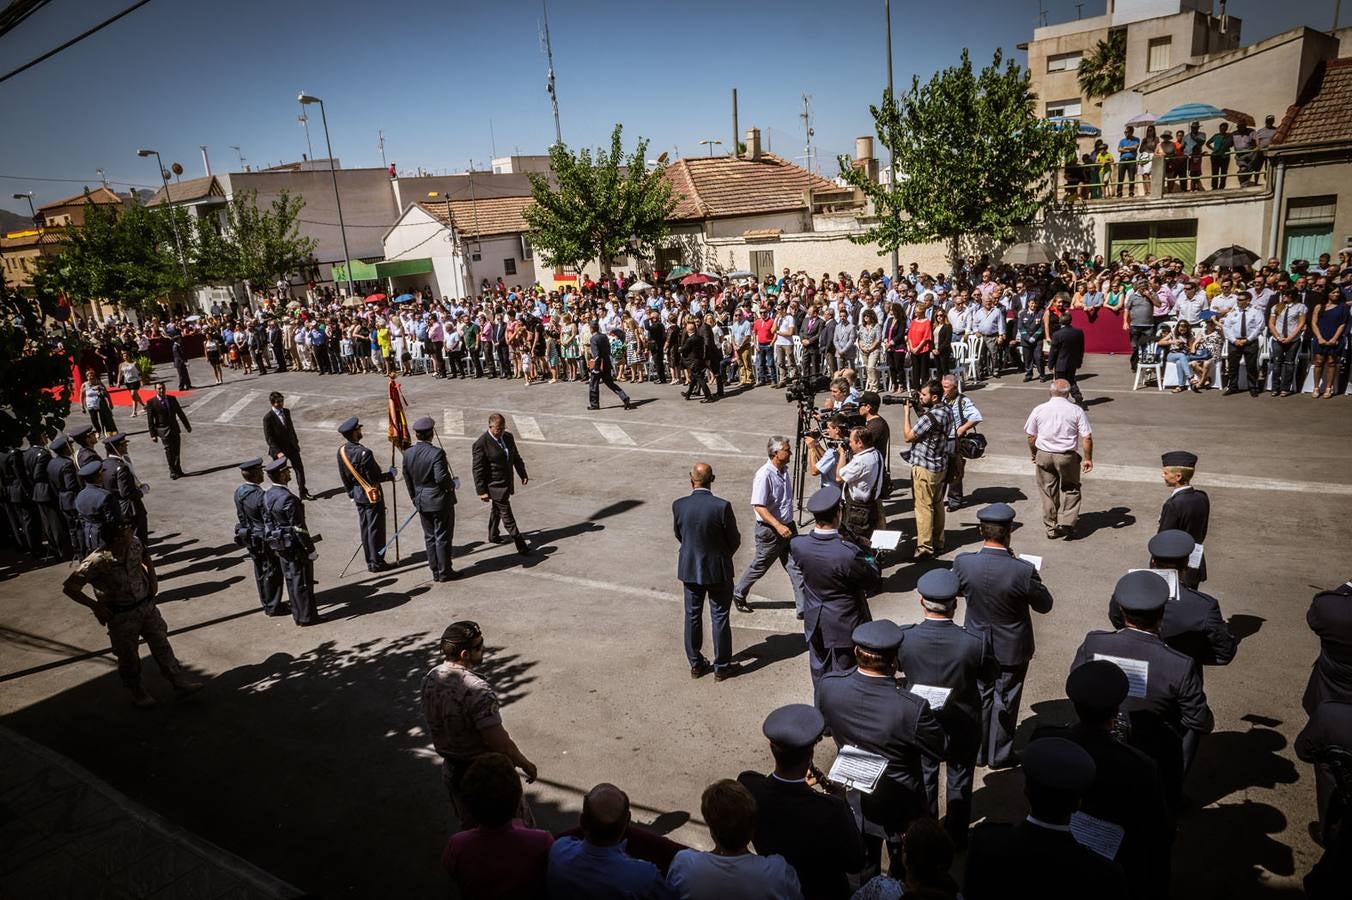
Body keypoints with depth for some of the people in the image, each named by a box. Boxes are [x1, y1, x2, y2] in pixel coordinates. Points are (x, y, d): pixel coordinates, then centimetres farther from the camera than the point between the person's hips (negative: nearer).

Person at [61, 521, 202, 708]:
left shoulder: (135, 544, -11)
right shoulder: (97, 561, -27)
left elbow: (145, 557, 16)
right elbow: (69, 587, -18)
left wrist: (152, 577, 6)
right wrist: (95, 606, -17)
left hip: (147, 606, 5)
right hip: (122, 616, -4)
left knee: (162, 645, 11)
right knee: (129, 657, 13)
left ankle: (179, 681, 21)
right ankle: (136, 691, 34)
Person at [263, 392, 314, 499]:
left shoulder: (286, 412, 3)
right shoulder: (268, 417, -16)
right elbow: (268, 438, -16)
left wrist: (296, 442, 15)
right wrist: (277, 452, -22)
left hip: (292, 446, 6)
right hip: (279, 449, -6)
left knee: (299, 468, 7)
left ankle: (303, 492, 19)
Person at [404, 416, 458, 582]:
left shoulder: (408, 453, -2)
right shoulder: (436, 453, -21)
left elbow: (407, 479, 6)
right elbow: (442, 477, -25)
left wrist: (415, 499, 17)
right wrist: (452, 485, -4)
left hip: (421, 502, 6)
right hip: (440, 500, -6)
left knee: (429, 537, 15)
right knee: (443, 537, 5)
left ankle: (435, 572, 21)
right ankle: (444, 572, 12)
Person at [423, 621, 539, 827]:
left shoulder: (430, 678, -8)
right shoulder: (477, 690, -32)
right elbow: (500, 742, -28)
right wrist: (525, 764, -11)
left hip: (450, 771, 7)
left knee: (470, 827, 25)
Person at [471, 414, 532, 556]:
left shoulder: (508, 437, 1)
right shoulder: (481, 444, -21)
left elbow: (516, 457, 15)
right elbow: (478, 470, -18)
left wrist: (523, 474, 16)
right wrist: (482, 491, -18)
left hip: (507, 483, 8)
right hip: (494, 486, -7)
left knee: (497, 510, 24)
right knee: (507, 514, -3)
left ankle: (493, 536, 42)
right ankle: (521, 545, 1)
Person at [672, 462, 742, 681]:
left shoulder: (679, 506, -13)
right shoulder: (722, 506, -21)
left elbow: (679, 536, 2)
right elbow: (734, 541, -11)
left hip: (689, 569, 3)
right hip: (718, 569, -3)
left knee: (692, 616, 16)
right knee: (719, 618, 11)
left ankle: (695, 664, 28)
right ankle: (722, 667, 22)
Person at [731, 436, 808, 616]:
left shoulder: (784, 470, 5)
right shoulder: (764, 475, -22)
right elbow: (759, 507, -25)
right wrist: (778, 526, -31)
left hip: (788, 526, 7)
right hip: (769, 530, -7)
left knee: (796, 566, 3)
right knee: (760, 566, 9)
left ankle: (804, 608, 7)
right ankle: (738, 594, 32)